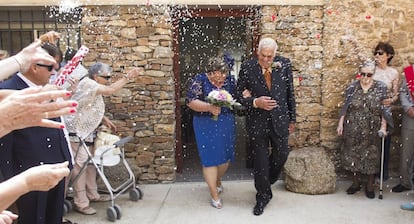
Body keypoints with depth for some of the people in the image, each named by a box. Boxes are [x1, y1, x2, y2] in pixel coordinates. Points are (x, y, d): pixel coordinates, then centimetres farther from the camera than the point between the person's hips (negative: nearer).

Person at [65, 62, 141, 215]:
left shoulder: (94, 87, 10)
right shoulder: (87, 83, -20)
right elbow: (110, 90, -33)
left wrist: (106, 120, 7)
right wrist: (127, 77, -26)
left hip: (86, 131, 10)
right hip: (76, 131, -10)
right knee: (80, 164, -6)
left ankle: (92, 194, 27)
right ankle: (80, 203, 2)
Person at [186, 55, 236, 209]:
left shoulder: (230, 80, 2)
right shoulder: (199, 80, -10)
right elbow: (190, 102, -16)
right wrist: (209, 107, -29)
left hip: (227, 124, 4)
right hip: (206, 126, -4)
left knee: (226, 156, 13)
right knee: (210, 158, 0)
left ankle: (217, 181, 43)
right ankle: (214, 195, 14)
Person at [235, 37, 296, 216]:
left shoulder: (285, 65, -4)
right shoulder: (247, 68, -9)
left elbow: (290, 93, 4)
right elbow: (240, 95, -2)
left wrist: (292, 119, 7)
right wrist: (255, 102, -20)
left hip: (280, 120, 2)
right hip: (257, 121, -1)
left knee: (281, 155, 12)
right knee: (260, 160, 9)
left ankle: (266, 182, 44)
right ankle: (263, 196, 30)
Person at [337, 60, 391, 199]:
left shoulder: (381, 88, -2)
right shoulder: (352, 87, 0)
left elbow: (384, 109, 0)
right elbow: (345, 107, 5)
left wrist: (383, 126, -6)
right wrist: (340, 124, 2)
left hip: (371, 131, -1)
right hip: (352, 130, 1)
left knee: (371, 157, 6)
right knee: (352, 155, 7)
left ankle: (370, 185, 24)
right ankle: (355, 183, 26)